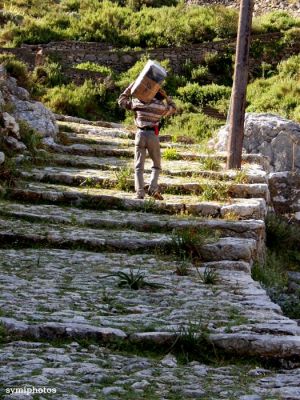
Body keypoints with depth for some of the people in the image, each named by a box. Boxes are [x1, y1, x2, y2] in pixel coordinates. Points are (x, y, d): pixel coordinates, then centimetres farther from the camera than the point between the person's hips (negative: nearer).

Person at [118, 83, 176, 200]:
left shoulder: (138, 102, 6)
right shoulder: (161, 106, 4)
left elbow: (121, 101, 20)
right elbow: (173, 108, 25)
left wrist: (131, 86, 23)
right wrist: (166, 96, 17)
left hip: (140, 134, 1)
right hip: (153, 136, -1)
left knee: (139, 167, 4)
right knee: (156, 165, 12)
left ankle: (140, 192, -8)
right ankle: (153, 188, -8)